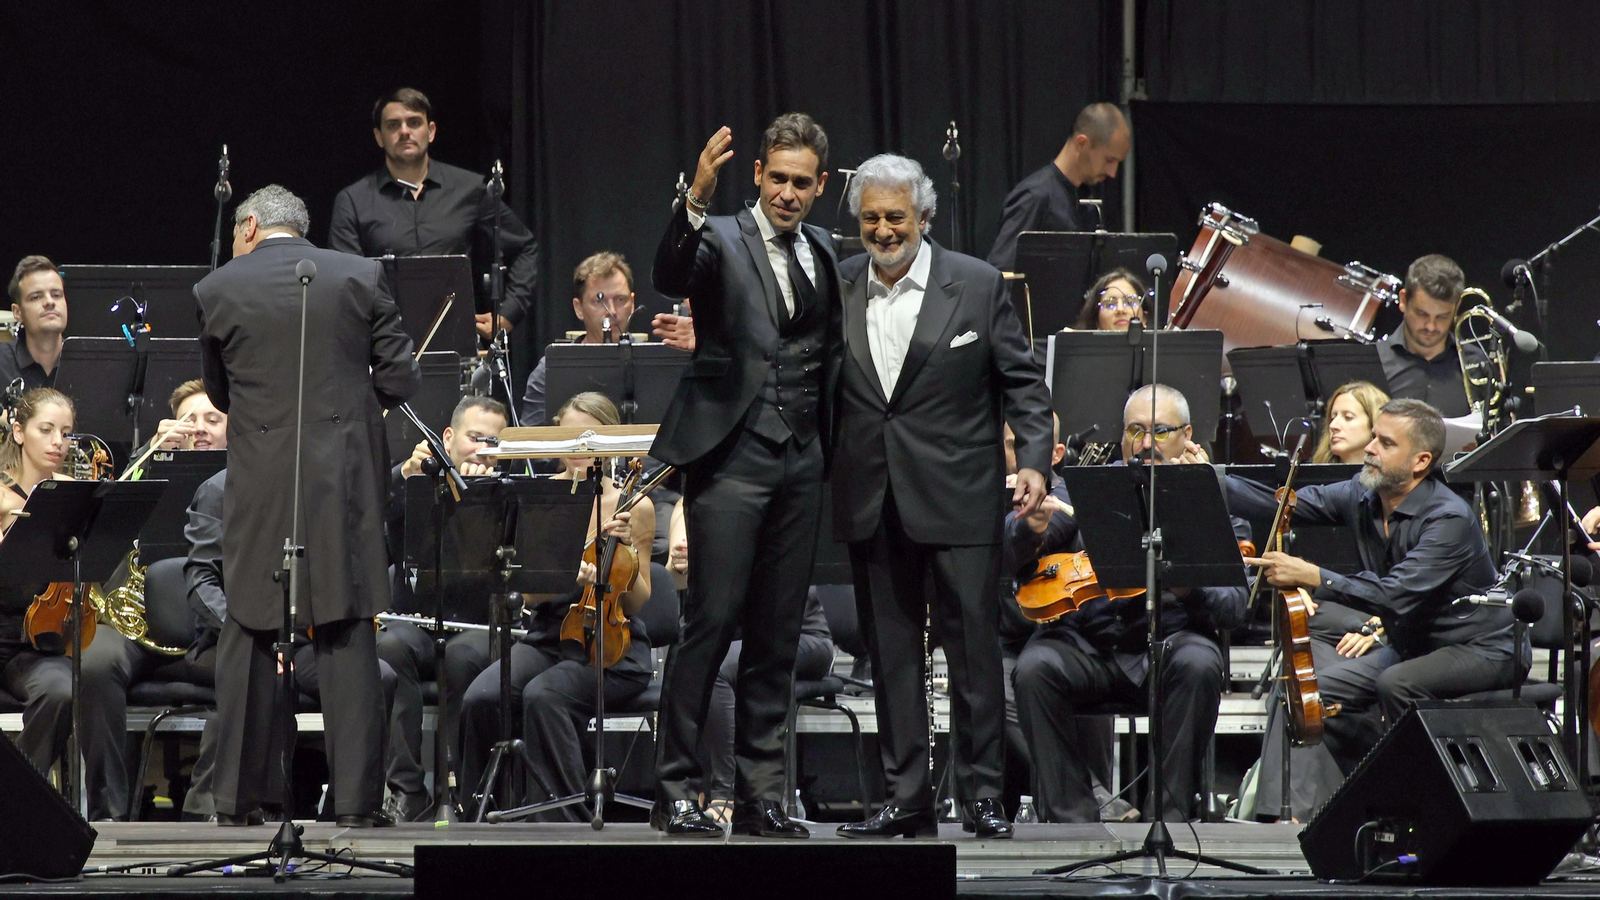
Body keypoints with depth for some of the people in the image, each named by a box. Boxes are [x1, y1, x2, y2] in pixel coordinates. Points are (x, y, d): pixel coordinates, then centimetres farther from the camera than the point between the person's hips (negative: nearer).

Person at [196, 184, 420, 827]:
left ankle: (236, 798, 10)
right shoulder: (359, 277, 1)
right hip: (346, 480, 0)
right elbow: (400, 380, 1)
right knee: (348, 637, 3)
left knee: (249, 634, 8)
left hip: (260, 482, 0)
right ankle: (356, 798, 1)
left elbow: (220, 394, 10)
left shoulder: (216, 291, 0)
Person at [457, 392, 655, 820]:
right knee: (480, 698, -27)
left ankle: (570, 826, -26)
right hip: (547, 636, 3)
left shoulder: (633, 507, -1)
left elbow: (637, 602, 2)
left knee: (542, 696, -34)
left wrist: (626, 550, -16)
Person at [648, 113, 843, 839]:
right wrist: (695, 202, -39)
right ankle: (675, 790, -2)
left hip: (800, 458, 6)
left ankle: (761, 793, 13)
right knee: (712, 621, -8)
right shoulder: (722, 241, -3)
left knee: (778, 632, 7)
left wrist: (828, 443, 12)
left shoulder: (821, 253, 14)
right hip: (731, 454, -6)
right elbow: (670, 279, -25)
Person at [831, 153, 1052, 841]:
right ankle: (907, 799, 12)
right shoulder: (836, 289, 5)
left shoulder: (978, 286, -2)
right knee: (890, 651, 7)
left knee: (972, 646, -1)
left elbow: (1022, 382, 1)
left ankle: (982, 795, 6)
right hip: (872, 504, 3)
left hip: (958, 500, -3)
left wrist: (1033, 460, -10)